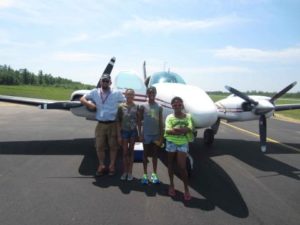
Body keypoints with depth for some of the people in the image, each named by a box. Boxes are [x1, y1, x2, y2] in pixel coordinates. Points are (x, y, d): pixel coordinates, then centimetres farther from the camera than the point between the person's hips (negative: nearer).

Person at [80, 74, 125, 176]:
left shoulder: (117, 93, -2)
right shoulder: (95, 92, 5)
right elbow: (82, 99, 10)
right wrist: (89, 104, -10)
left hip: (113, 124, -2)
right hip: (100, 124, 2)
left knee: (113, 146, 8)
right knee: (99, 146, 8)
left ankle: (112, 166, 24)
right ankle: (101, 166, 25)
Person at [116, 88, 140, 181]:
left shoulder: (136, 107, -1)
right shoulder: (121, 106, -5)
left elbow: (138, 121, 4)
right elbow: (118, 122, -3)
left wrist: (139, 133, 1)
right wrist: (119, 135, -6)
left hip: (133, 131, 1)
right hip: (124, 131, -1)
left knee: (131, 151, 10)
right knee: (125, 152, 7)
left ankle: (130, 172, 20)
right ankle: (125, 171, 21)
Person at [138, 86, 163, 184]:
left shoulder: (159, 107, 3)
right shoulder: (143, 106, -2)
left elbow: (161, 123, 5)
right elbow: (139, 121, 0)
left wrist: (161, 136, 1)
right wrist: (140, 134, -6)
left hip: (156, 134, 2)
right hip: (146, 134, -2)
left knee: (155, 154, 10)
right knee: (146, 154, 8)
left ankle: (154, 174, 22)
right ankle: (145, 174, 19)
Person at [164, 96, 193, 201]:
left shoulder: (187, 116, 0)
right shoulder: (169, 117, -4)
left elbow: (190, 129, -13)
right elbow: (167, 131, -16)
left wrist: (175, 129, -22)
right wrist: (182, 130, -21)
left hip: (183, 143, -1)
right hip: (171, 142, 1)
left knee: (182, 166, -2)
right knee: (170, 163, 12)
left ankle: (186, 188, 12)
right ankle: (171, 185, 29)